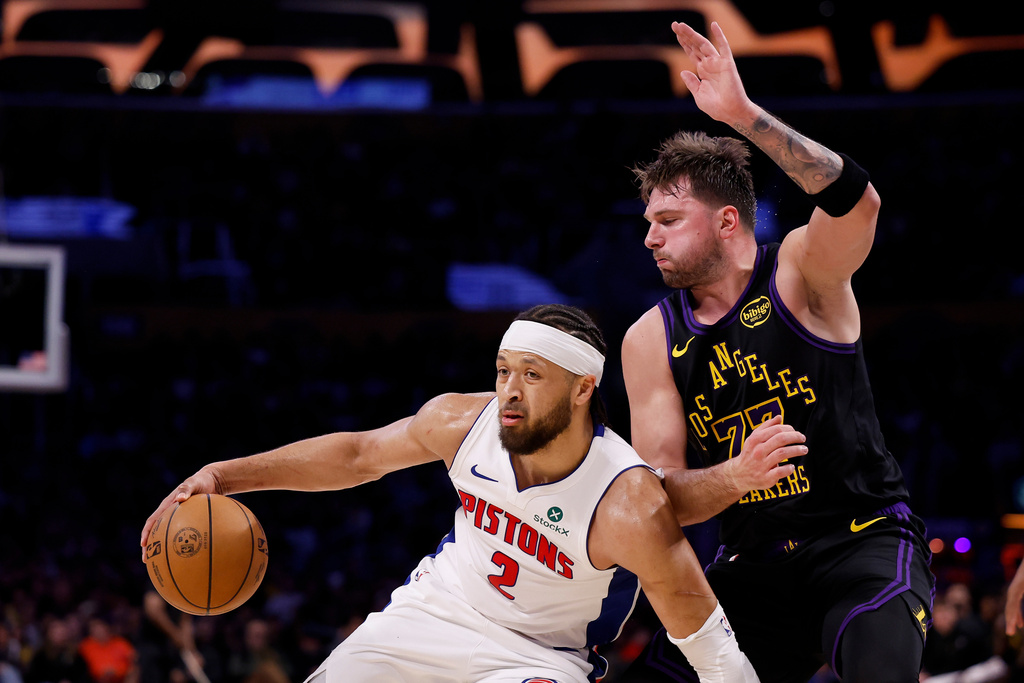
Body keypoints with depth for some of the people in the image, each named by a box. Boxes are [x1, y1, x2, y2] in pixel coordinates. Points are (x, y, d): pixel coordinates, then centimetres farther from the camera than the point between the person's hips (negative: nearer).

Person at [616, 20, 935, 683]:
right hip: (753, 565, 5)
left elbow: (856, 201, -30)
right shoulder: (650, 341, 4)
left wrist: (747, 116, -40)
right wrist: (735, 477, -23)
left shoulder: (802, 270, -6)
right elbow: (662, 495, 0)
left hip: (865, 537, -5)